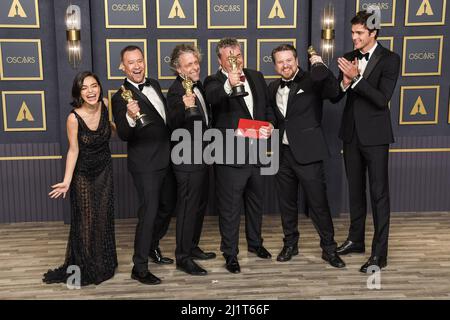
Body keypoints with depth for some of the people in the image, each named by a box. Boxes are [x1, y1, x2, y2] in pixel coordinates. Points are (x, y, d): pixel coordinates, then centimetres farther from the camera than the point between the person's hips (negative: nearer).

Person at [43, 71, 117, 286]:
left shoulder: (105, 105, -13)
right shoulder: (74, 118, -25)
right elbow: (73, 150, -17)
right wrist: (67, 181, -21)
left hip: (104, 170, 4)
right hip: (83, 173, -3)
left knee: (103, 217, 11)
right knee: (86, 220, 5)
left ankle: (103, 264, 29)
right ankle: (84, 267, 25)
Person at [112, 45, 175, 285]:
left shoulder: (154, 85, 6)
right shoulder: (121, 97, -16)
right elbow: (123, 135, -25)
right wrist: (130, 117, -43)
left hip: (166, 160, 8)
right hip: (145, 165, -8)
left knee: (167, 207, 20)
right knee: (148, 214, -5)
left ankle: (152, 247, 41)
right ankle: (139, 268, 7)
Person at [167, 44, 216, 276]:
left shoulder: (197, 86, 8)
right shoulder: (176, 91, -19)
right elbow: (174, 123, -35)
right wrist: (185, 107, -49)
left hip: (202, 157, 9)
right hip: (188, 160, -9)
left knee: (200, 204, 18)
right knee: (188, 207, -2)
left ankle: (192, 247, 32)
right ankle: (182, 257, 8)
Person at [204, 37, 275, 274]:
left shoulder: (256, 77, 9)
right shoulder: (214, 82, -10)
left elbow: (267, 106, 17)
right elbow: (212, 97, -34)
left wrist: (270, 125, -3)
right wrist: (229, 85, -55)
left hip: (256, 153, 6)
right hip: (230, 156, -6)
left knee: (255, 202, 21)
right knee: (230, 208, 4)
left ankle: (255, 243, 41)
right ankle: (230, 254, 19)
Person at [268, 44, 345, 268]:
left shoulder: (311, 81, -5)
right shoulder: (273, 88, 11)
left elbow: (334, 92, -23)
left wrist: (321, 68, -31)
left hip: (307, 153, -5)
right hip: (282, 153, 5)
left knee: (318, 203, 0)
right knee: (286, 202, 14)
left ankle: (329, 248, 14)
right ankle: (290, 244, 30)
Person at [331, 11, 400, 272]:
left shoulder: (389, 59, -9)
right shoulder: (349, 58, 7)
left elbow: (382, 99, -19)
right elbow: (335, 97, 5)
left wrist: (356, 78, -25)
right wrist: (345, 82, -15)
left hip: (375, 135, -6)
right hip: (352, 134, 6)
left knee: (379, 193, -1)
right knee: (355, 190, 16)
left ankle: (379, 253, 5)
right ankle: (356, 239, 30)